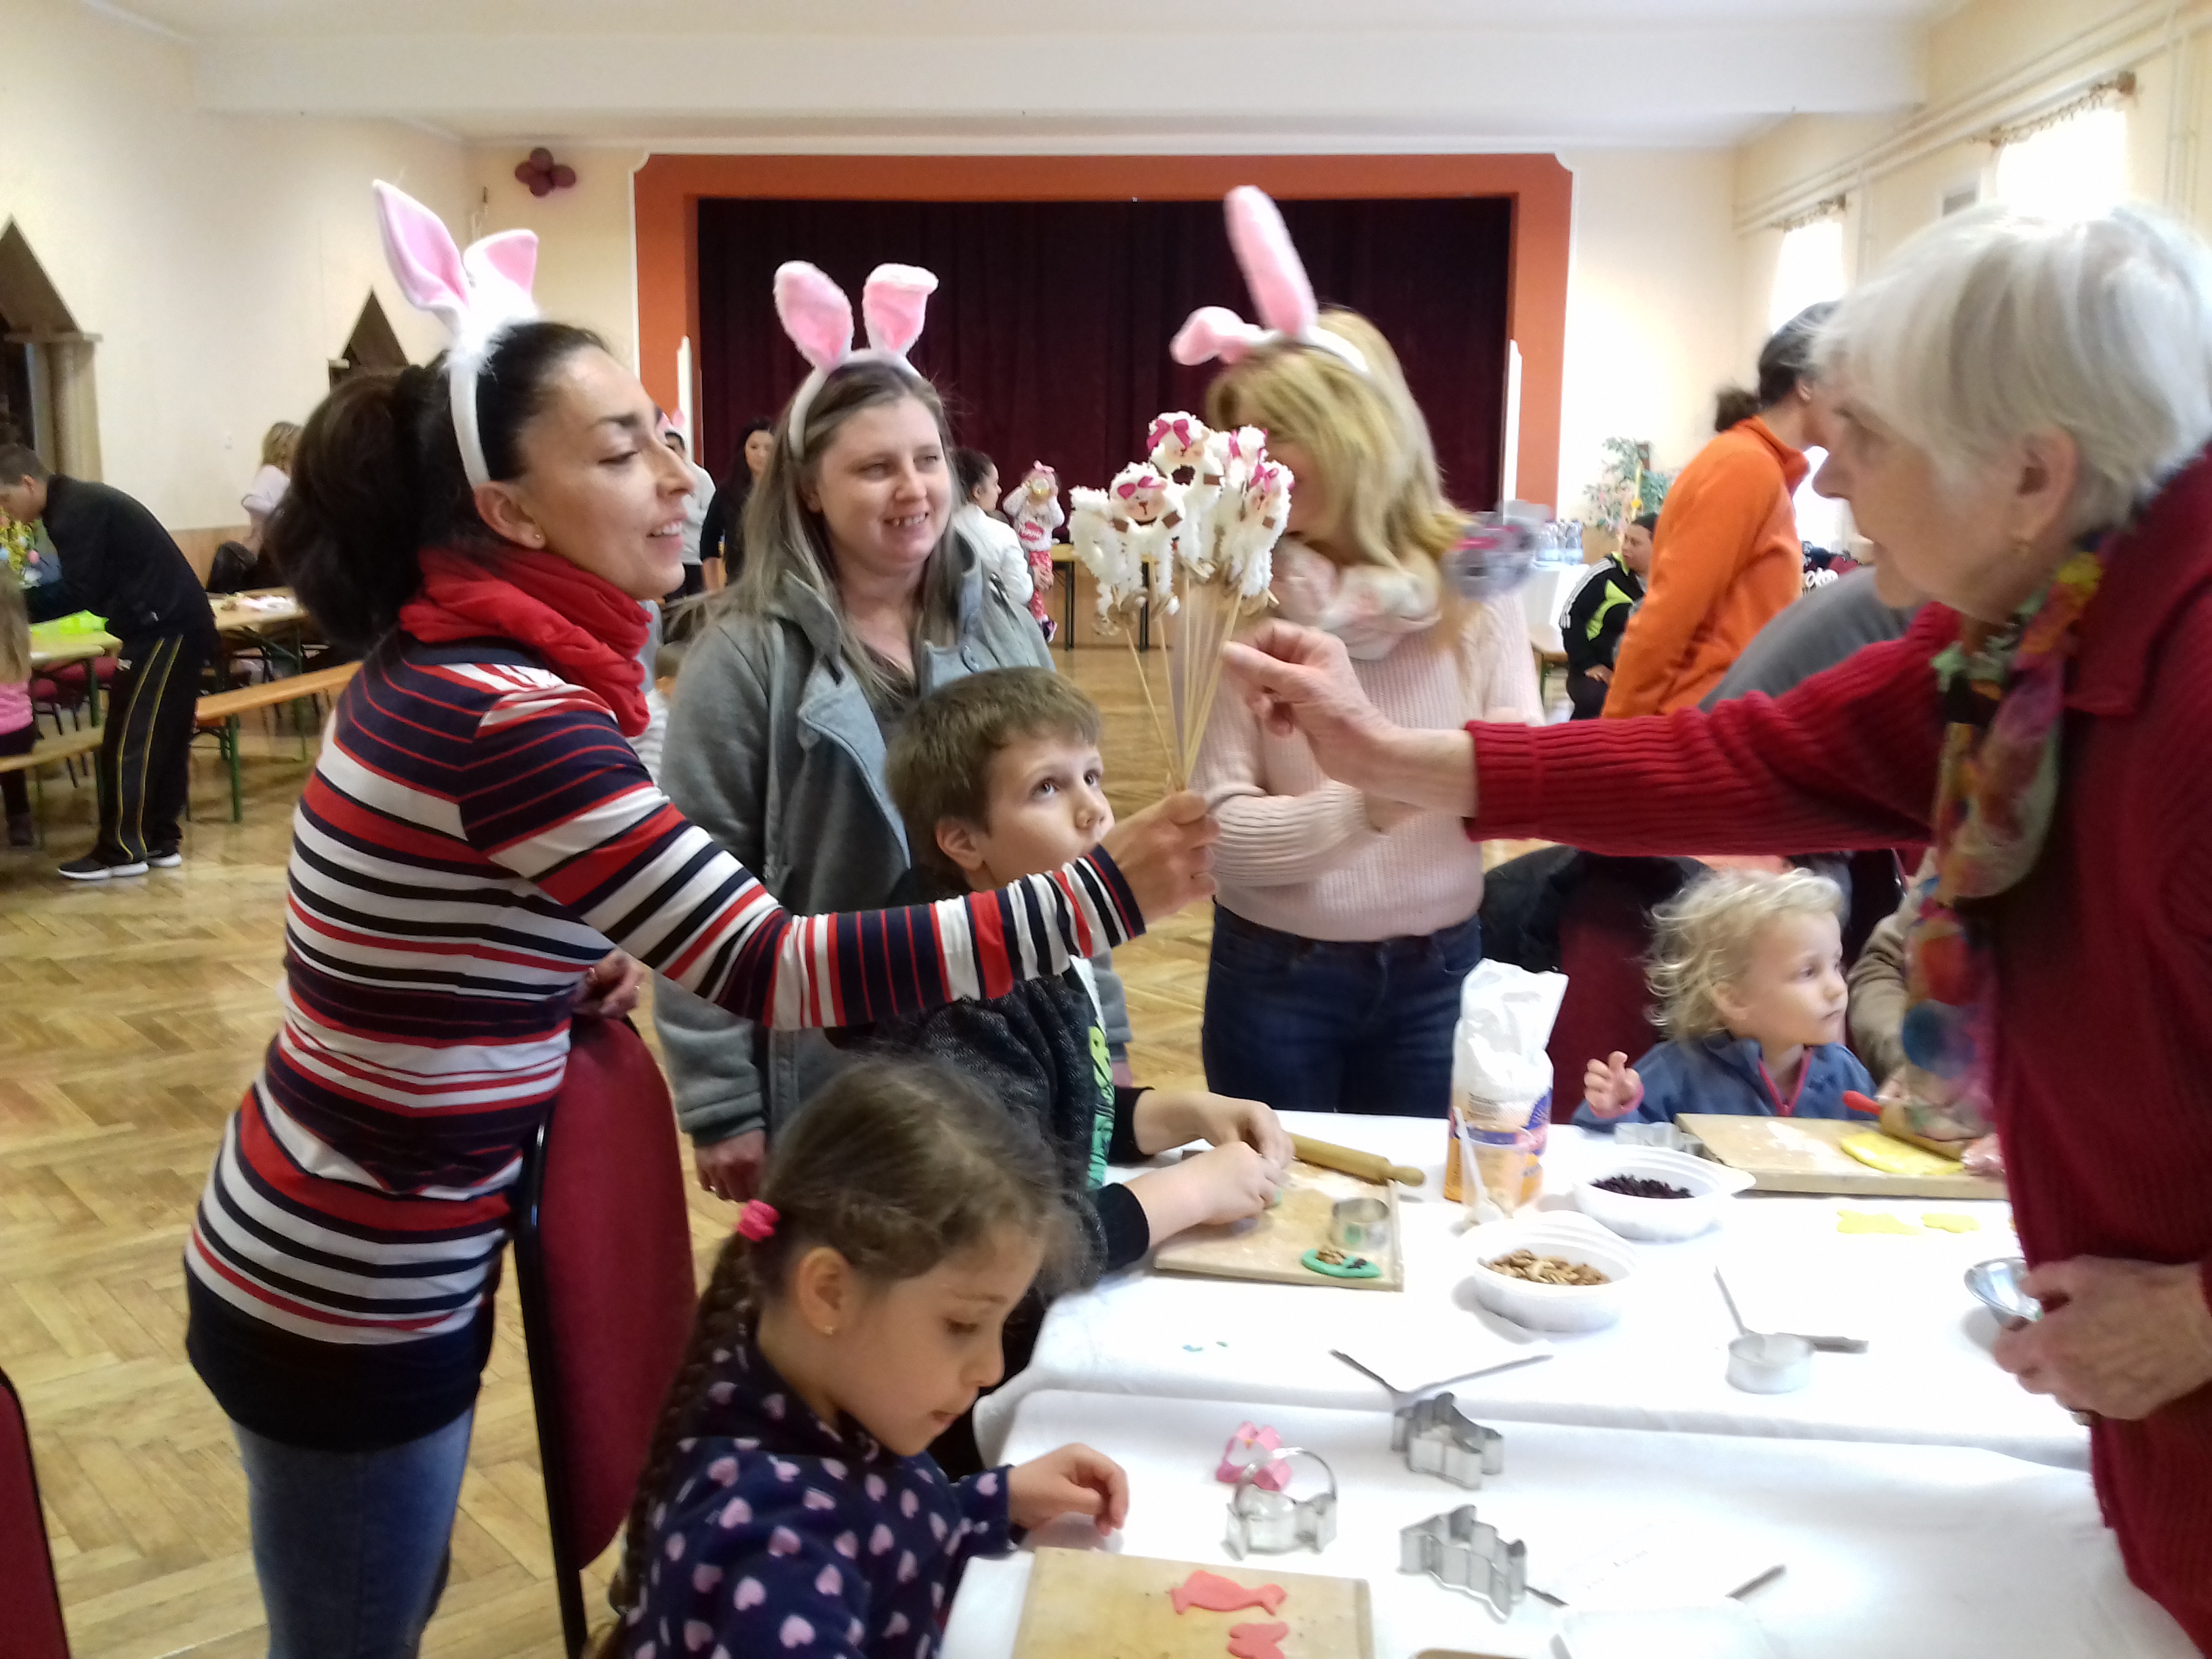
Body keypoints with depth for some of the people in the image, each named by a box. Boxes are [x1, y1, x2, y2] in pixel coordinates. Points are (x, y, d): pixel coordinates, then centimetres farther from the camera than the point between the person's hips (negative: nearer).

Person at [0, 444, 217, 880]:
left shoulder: (74, 512, -15)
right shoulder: (78, 502, 16)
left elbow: (77, 593, -18)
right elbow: (86, 587, 18)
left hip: (164, 627, -10)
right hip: (174, 623, 10)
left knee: (129, 739, -4)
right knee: (163, 736, 13)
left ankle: (122, 850, 2)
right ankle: (160, 840, 18)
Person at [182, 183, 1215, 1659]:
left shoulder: (445, 657, 1)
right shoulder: (507, 713, -28)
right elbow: (774, 972, -33)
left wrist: (571, 974, 4)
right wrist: (1100, 895, -34)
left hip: (348, 1262, 9)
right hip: (347, 1307, -9)